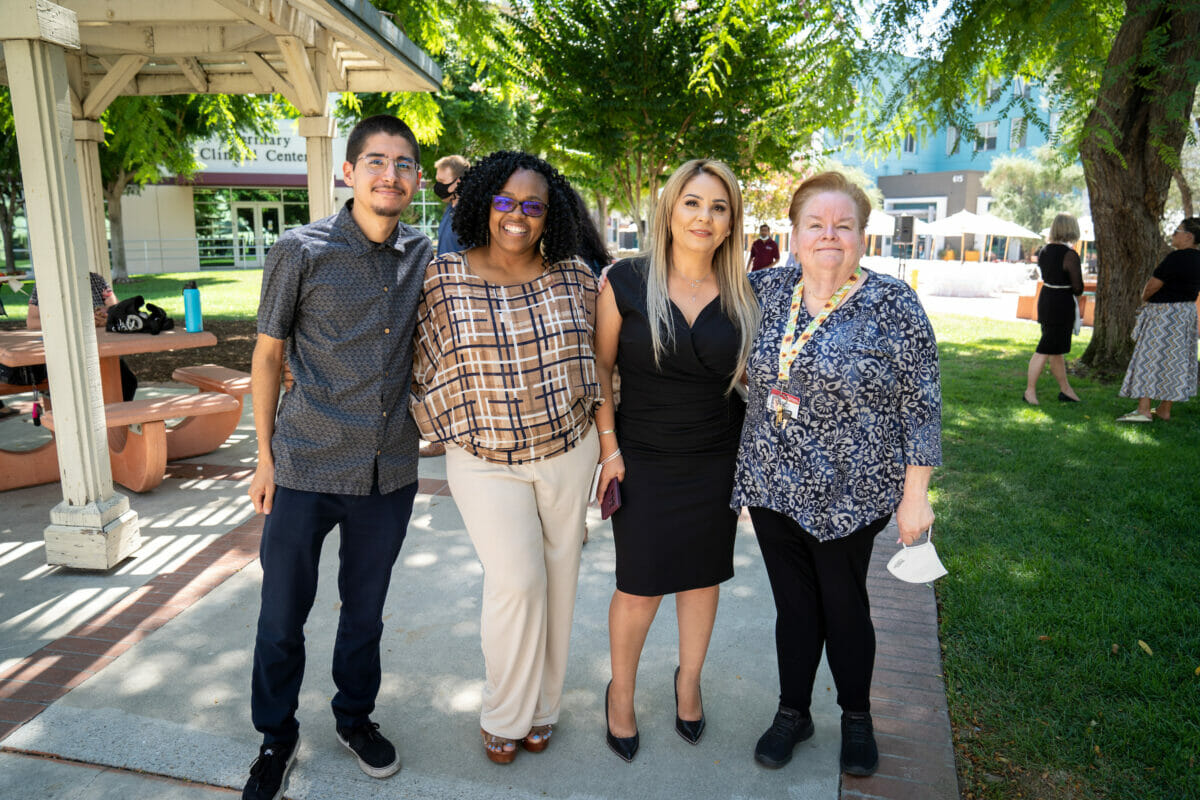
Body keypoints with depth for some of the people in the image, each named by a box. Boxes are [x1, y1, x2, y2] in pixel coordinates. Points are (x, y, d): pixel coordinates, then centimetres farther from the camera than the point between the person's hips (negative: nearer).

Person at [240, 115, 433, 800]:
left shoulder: (425, 255, 3)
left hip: (390, 473, 3)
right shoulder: (301, 251, -7)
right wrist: (266, 456, 0)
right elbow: (268, 355, 0)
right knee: (283, 613, 9)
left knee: (366, 609, 17)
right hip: (307, 467, -2)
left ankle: (356, 718, 40)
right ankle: (277, 737, 33)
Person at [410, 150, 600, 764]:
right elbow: (426, 366, 3)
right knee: (516, 582, -10)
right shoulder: (443, 278, -6)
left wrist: (600, 433, 12)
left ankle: (541, 707, 32)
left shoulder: (574, 277, 0)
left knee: (557, 579, 11)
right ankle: (503, 715, 16)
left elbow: (597, 353, 13)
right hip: (485, 459, -2)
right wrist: (447, 427, 2)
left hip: (568, 449, 3)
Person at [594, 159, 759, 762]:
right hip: (642, 461, -2)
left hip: (715, 462, 3)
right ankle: (621, 691, 32)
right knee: (639, 589, 5)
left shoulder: (740, 295, -1)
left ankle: (689, 679, 41)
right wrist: (609, 447, -7)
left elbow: (747, 377, 10)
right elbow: (600, 366, -3)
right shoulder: (627, 281, -8)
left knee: (703, 576, 15)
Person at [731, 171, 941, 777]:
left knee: (844, 605, 11)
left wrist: (915, 494, -8)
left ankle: (857, 719, 36)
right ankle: (793, 712, 35)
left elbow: (921, 404, -8)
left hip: (850, 494, -3)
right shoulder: (768, 290, 1)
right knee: (793, 603, 15)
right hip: (773, 486, 3)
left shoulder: (892, 303, -10)